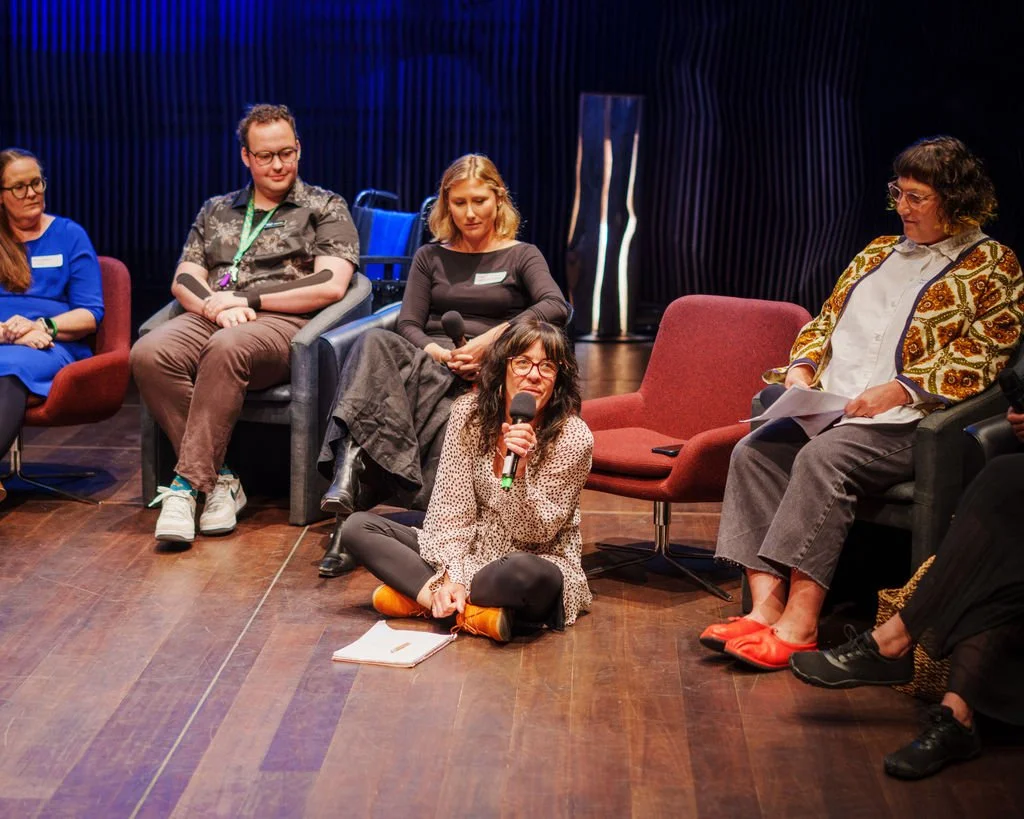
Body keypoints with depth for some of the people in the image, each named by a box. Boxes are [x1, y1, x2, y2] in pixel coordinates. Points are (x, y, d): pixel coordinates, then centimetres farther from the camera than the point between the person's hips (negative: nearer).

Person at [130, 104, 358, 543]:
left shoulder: (325, 207, 13)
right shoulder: (216, 211, 26)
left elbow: (331, 285, -3)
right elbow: (183, 280, 16)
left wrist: (248, 300, -6)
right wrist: (215, 306, -8)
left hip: (281, 322, -4)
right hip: (211, 318, 4)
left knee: (227, 348, -40)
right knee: (148, 354, -29)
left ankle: (186, 483, -34)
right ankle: (218, 479, -23)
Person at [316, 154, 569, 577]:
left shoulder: (521, 256, 14)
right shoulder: (430, 257, 24)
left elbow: (556, 308, -7)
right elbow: (409, 324, 11)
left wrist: (490, 339, -19)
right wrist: (440, 354, -12)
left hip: (483, 380, -2)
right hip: (425, 363, 2)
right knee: (375, 344, -33)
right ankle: (351, 467, -47)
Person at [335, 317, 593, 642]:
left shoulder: (574, 438, -17)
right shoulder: (469, 412, -6)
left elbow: (534, 534, -16)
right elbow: (451, 506, -8)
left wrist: (519, 470, -34)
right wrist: (451, 576, -22)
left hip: (536, 562, -5)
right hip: (468, 551, 5)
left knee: (525, 574, -42)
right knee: (357, 527, -10)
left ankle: (422, 594, -16)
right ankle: (474, 613, -22)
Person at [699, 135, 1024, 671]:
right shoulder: (878, 253, 25)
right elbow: (826, 319, 26)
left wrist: (899, 390, -17)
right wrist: (801, 367, 5)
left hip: (909, 421, -7)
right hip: (831, 409, 7)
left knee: (821, 458, -34)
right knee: (754, 450, -20)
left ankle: (800, 623, -34)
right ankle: (765, 605, -28)